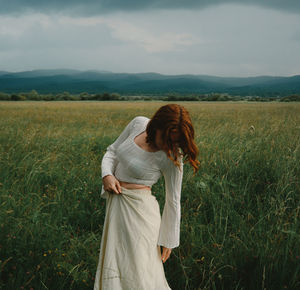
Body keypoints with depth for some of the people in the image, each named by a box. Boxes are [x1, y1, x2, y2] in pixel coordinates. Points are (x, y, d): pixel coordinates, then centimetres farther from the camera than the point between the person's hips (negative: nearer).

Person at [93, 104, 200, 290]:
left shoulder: (172, 158, -17)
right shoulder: (138, 123, -4)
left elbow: (173, 201, -8)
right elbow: (112, 151, 10)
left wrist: (169, 241, -2)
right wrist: (107, 174, -9)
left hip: (139, 211, -5)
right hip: (115, 205, 6)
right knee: (112, 271, 14)